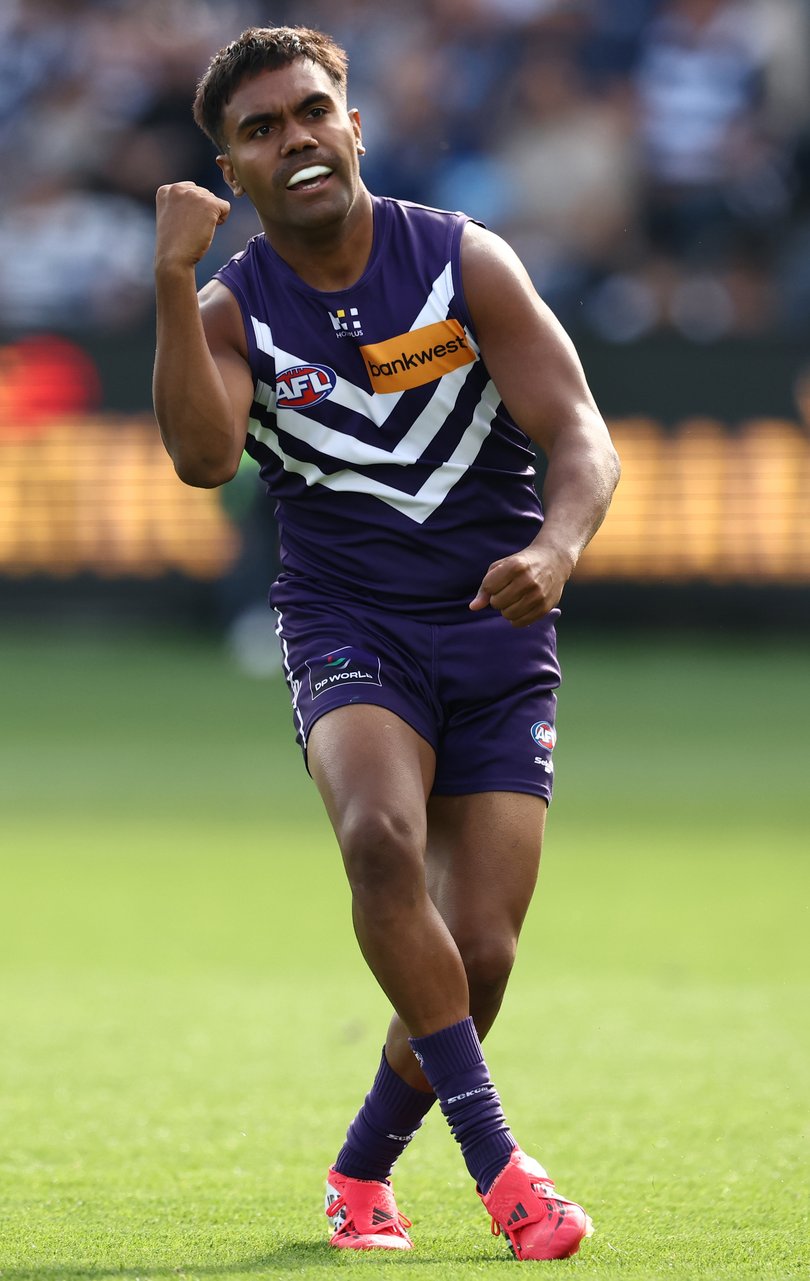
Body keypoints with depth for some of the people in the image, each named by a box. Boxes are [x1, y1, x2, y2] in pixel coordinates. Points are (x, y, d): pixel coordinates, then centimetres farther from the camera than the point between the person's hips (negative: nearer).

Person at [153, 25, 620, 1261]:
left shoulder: (464, 262, -1)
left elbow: (583, 436, -6)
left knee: (478, 954, -7)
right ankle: (497, 1163, -26)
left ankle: (362, 1171, 21)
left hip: (496, 633, 1)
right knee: (382, 838, -32)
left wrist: (554, 551, -27)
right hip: (350, 630, -1)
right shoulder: (231, 309, -1)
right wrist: (174, 281, -28)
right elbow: (203, 455, -21)